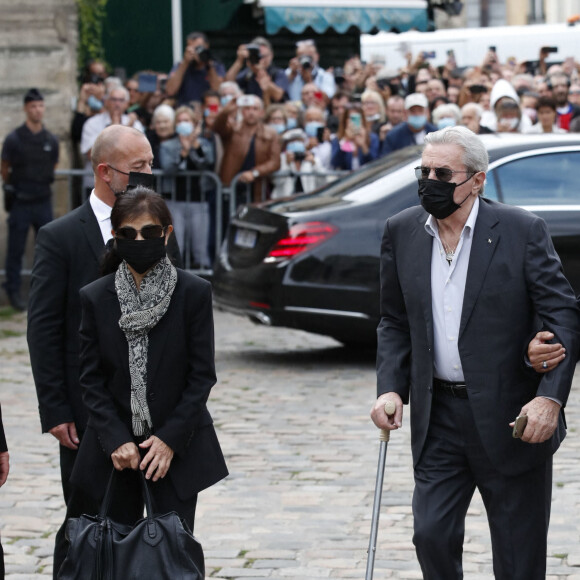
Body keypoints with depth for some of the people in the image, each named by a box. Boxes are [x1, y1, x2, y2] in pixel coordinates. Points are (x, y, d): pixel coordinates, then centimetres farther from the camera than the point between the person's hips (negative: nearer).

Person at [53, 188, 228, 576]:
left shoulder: (194, 293, -5)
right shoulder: (95, 298, 1)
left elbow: (202, 376, -4)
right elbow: (91, 379, 1)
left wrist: (170, 439, -11)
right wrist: (117, 441, -9)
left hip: (176, 447, -1)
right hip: (113, 446, 2)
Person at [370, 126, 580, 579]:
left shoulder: (522, 230, -8)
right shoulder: (402, 232, 4)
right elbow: (396, 321, 13)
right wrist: (391, 387, -2)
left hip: (511, 418, -3)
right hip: (439, 418, 3)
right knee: (432, 534, -2)